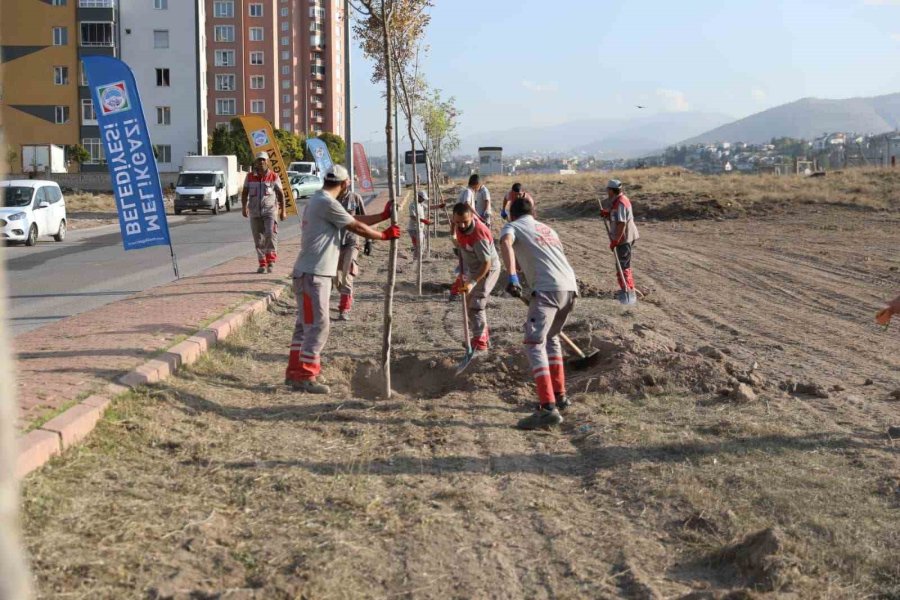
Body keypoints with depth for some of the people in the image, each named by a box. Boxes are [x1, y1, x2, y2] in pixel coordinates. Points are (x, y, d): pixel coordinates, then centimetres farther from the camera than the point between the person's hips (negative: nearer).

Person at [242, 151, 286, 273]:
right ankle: (262, 264, 15)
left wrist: (282, 210, 2)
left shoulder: (274, 176, 0)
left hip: (270, 211, -3)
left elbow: (280, 194, 4)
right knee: (258, 239, 5)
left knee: (270, 234, -21)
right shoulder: (250, 176, 6)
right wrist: (244, 207, -6)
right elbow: (245, 193, 8)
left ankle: (271, 259, -5)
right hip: (254, 212, 3)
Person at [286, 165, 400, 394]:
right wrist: (384, 235, 2)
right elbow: (357, 227, -11)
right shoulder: (327, 203, -16)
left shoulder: (318, 200, 17)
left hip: (307, 272, 11)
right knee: (318, 325, -7)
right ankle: (305, 376, -4)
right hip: (313, 274, -11)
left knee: (305, 324, 16)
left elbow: (354, 220, 19)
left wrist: (383, 216, 18)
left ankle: (294, 372, 22)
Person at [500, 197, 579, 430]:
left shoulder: (511, 226, 12)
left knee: (534, 344, -10)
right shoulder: (547, 228, 31)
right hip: (570, 287, 7)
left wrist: (512, 276, -24)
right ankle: (559, 395, 32)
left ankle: (548, 408, -23)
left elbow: (506, 243, -12)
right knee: (551, 338, 26)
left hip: (548, 288, -7)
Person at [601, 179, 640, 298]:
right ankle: (629, 288, 31)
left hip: (624, 239, -11)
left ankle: (626, 290, -1)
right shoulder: (621, 200, 11)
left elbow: (621, 224, -26)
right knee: (625, 264, 21)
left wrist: (615, 240, -24)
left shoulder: (620, 203, -22)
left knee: (622, 266, -6)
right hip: (626, 238, 11)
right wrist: (607, 214, 3)